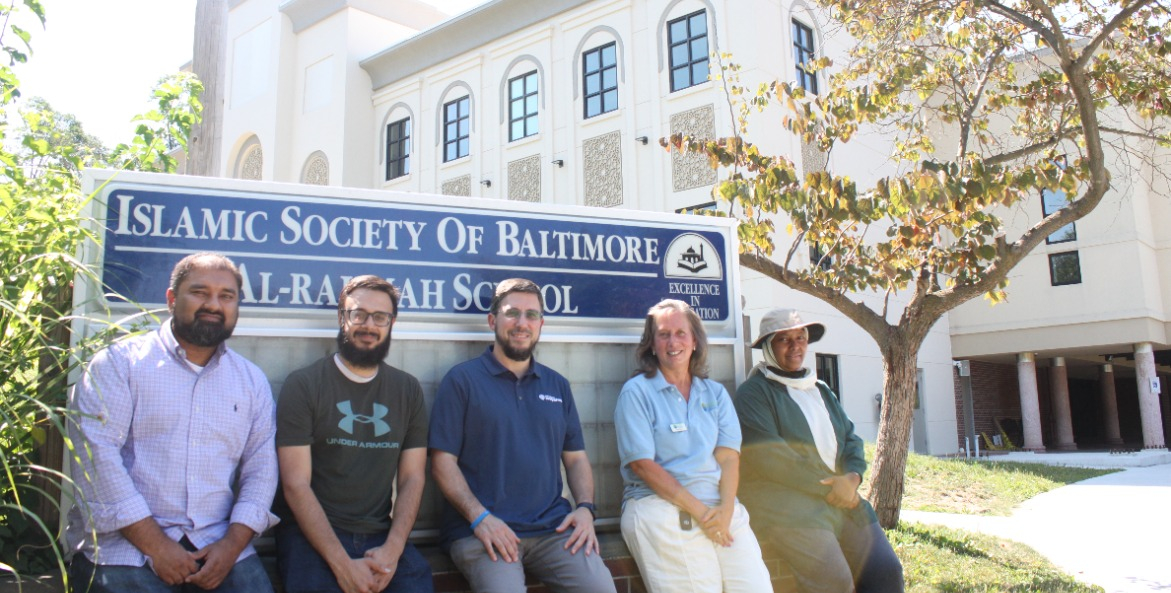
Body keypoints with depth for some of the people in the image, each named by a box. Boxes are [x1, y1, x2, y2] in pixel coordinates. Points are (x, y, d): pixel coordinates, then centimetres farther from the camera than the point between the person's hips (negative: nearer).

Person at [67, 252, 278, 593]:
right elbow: (95, 452, -8)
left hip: (219, 546, 2)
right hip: (127, 541, -2)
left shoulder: (252, 381, 12)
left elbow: (260, 469, 7)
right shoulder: (119, 362, 2)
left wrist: (232, 544, -8)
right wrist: (155, 545, -14)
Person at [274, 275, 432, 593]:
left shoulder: (408, 390, 9)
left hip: (380, 535, 3)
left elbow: (412, 477, 6)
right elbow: (296, 484, -8)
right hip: (311, 534, -2)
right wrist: (342, 565, -16)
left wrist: (392, 550, -10)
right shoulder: (303, 385, -3)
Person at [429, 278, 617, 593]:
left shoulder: (557, 385, 18)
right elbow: (443, 461, -2)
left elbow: (576, 457, 18)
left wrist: (585, 508, 0)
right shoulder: (462, 379, 3)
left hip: (553, 527, 4)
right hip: (482, 529, -4)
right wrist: (479, 517, -15)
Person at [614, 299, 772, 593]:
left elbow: (728, 457, 5)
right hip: (661, 509, -4)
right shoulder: (636, 392, 1)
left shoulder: (715, 393, 14)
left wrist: (726, 508, -12)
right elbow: (643, 464, -6)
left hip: (721, 505, 4)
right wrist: (698, 509, -12)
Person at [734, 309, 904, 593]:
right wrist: (828, 486, -12)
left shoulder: (820, 390, 22)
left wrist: (852, 477, -5)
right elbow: (768, 457, -13)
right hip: (785, 502, -7)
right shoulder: (754, 392, -3)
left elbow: (851, 439, 17)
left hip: (841, 498, 7)